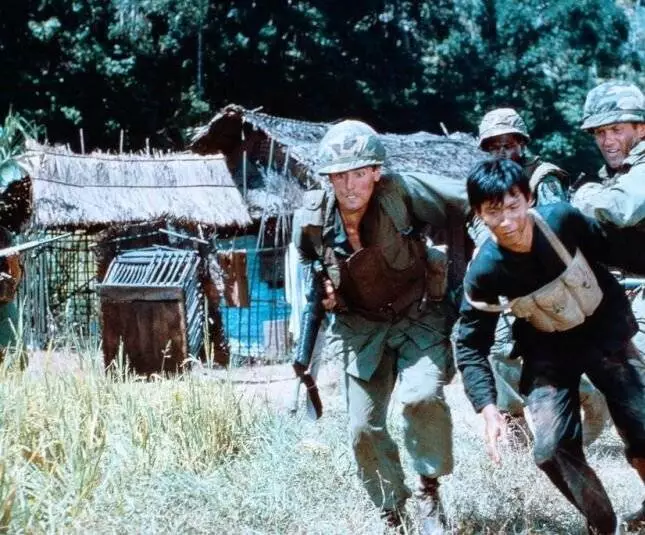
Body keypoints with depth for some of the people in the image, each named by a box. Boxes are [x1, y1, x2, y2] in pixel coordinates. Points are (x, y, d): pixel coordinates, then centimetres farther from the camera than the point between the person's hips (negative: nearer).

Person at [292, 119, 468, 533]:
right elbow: (305, 267, 11)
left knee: (422, 395, -28)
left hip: (419, 317, -3)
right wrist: (320, 294, -9)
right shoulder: (312, 219, -12)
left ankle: (429, 491, -5)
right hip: (362, 328, 4)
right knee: (365, 428, 3)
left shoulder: (399, 192, -24)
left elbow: (470, 201, -16)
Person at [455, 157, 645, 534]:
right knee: (553, 449, -13)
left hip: (605, 334, 1)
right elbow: (471, 346, -16)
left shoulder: (562, 220, -24)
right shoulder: (484, 273, -24)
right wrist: (488, 408, -27)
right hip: (551, 351, -1)